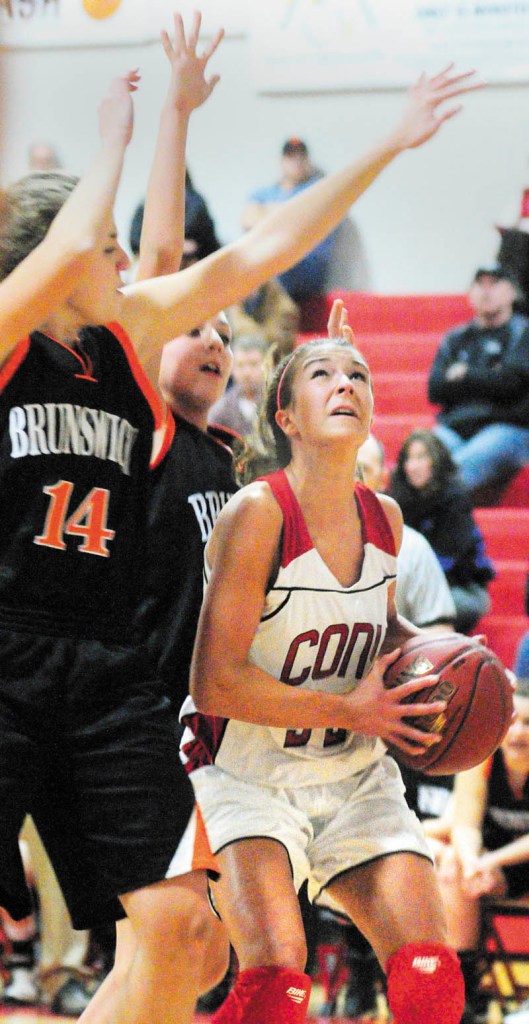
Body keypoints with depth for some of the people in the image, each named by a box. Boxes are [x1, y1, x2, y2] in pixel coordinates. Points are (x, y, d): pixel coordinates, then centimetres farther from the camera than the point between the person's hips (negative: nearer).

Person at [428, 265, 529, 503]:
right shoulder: (455, 339, 22)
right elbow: (435, 390, 8)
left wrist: (463, 375, 6)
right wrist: (485, 380, -1)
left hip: (506, 427, -4)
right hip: (453, 427, 4)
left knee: (462, 464, -34)